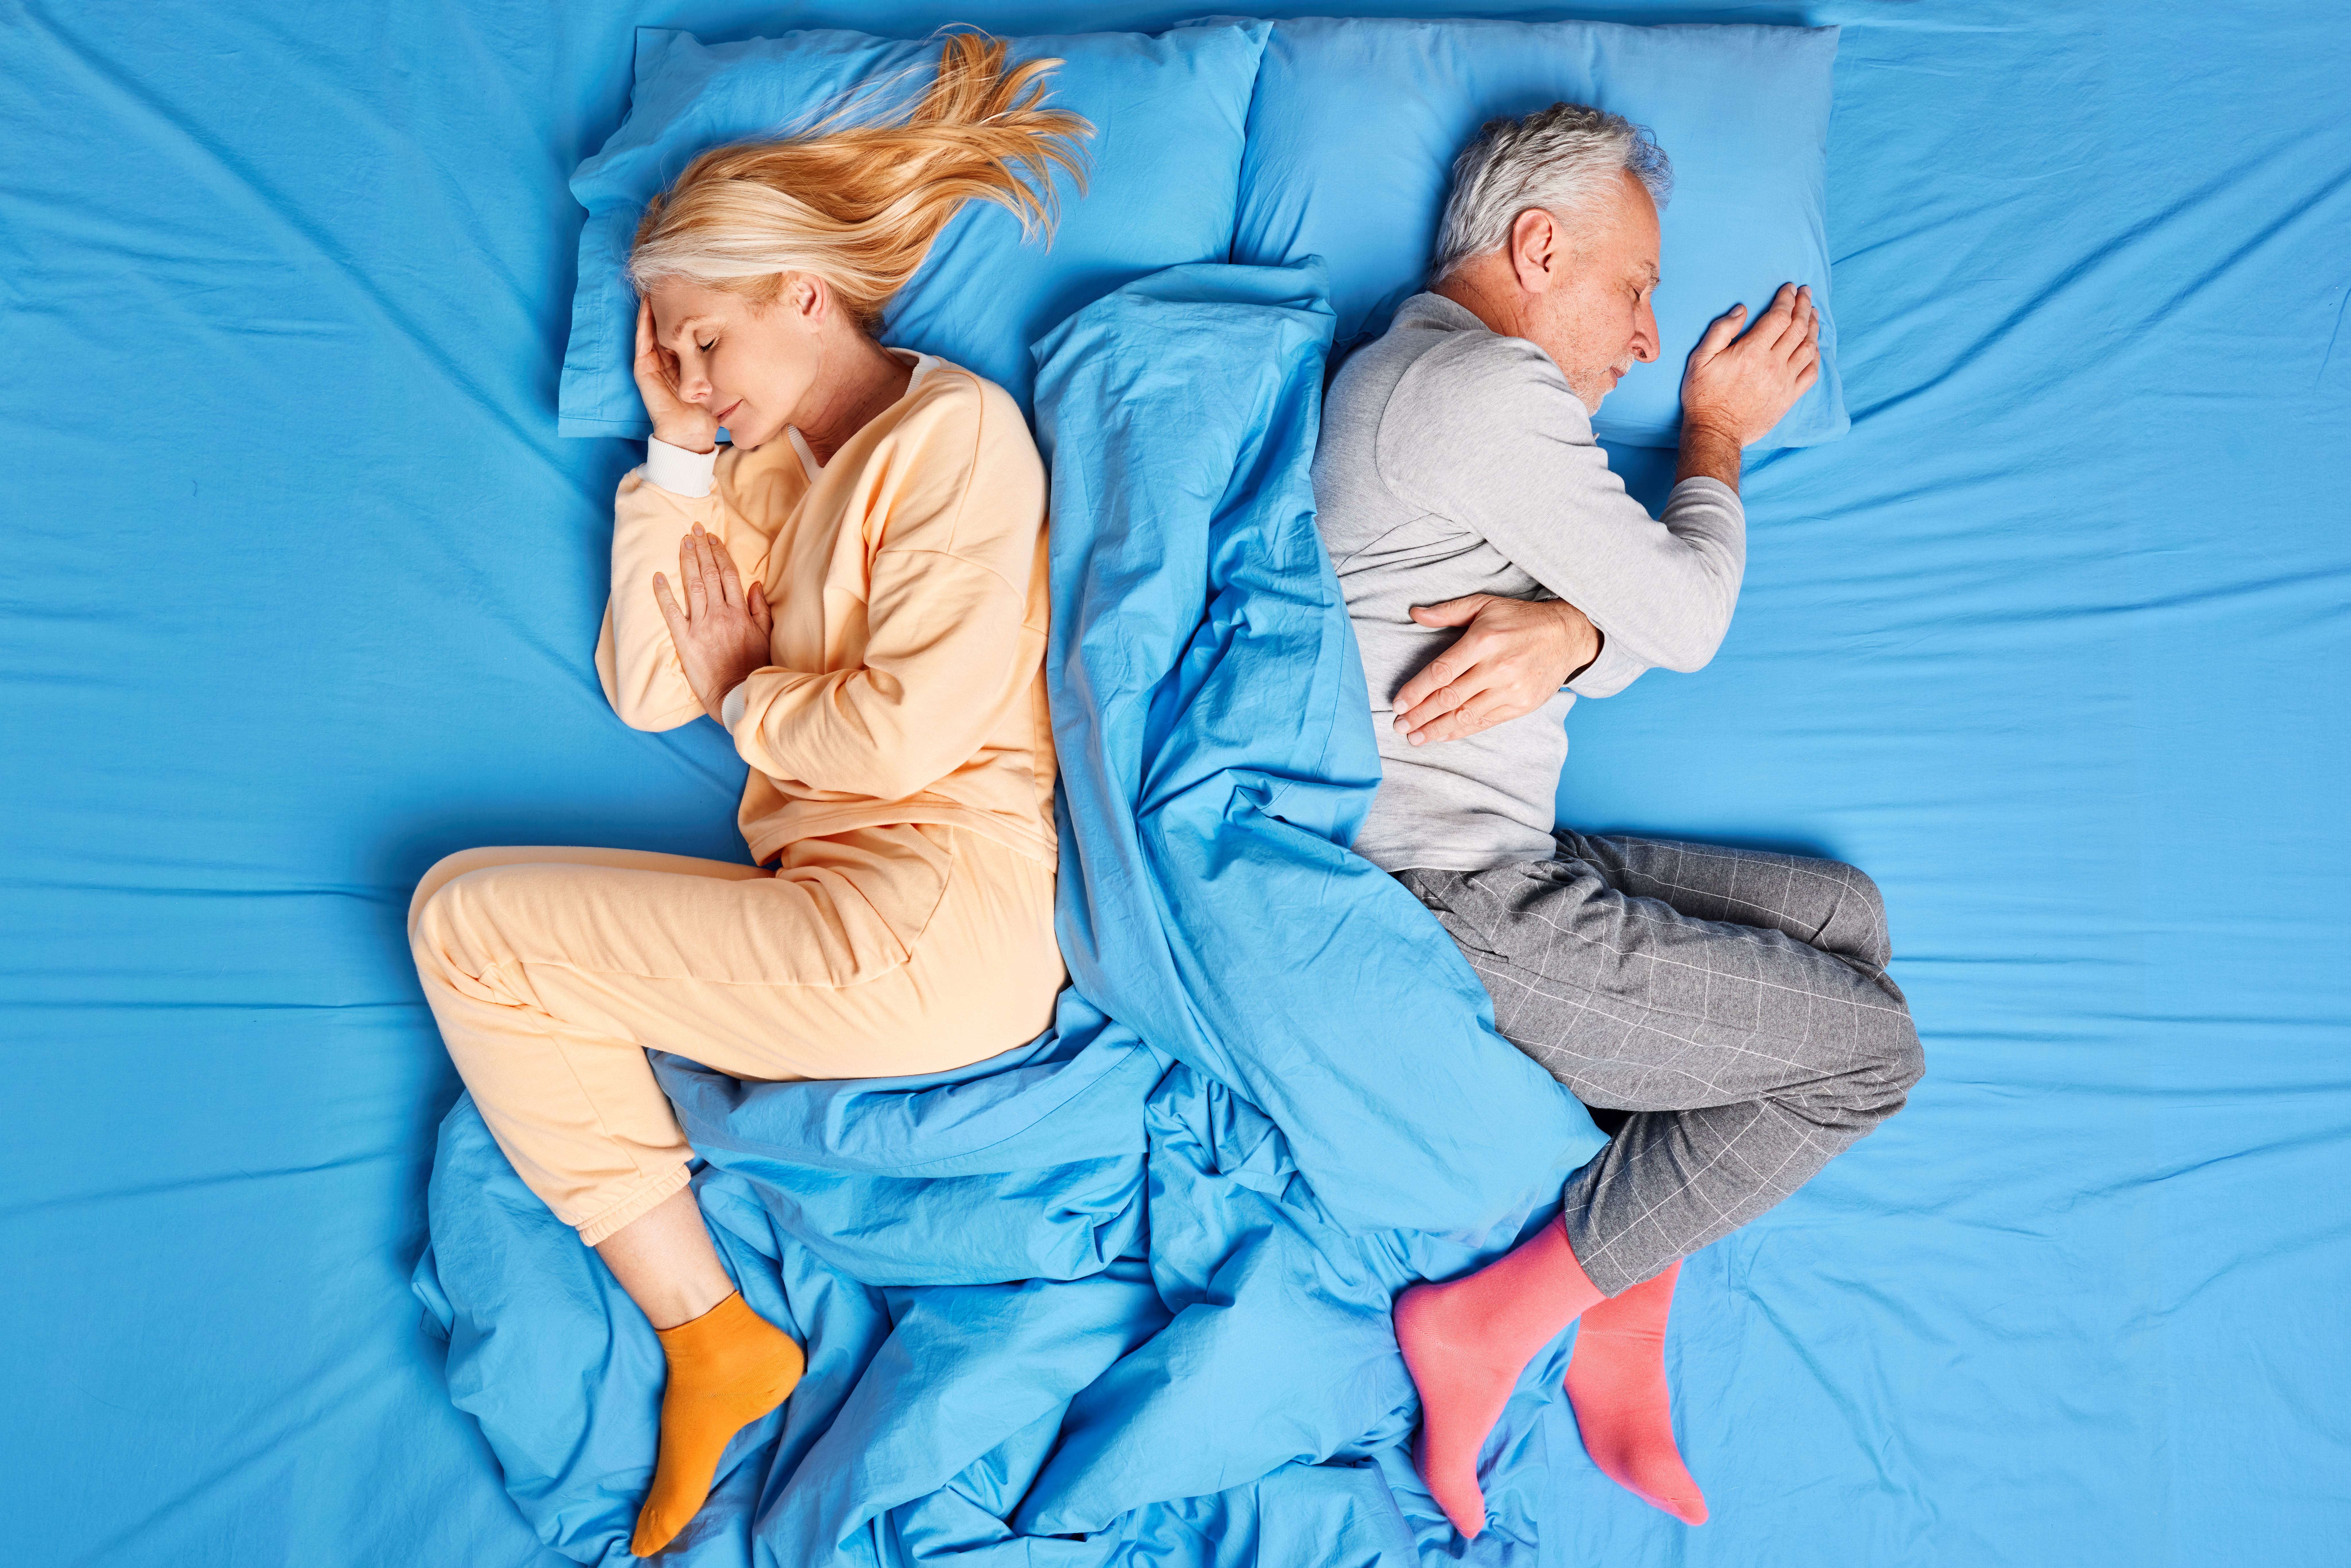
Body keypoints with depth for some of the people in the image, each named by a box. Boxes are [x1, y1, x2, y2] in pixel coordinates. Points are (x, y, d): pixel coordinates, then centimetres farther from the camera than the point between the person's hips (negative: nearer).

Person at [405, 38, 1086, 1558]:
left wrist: (741, 687, 1)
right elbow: (644, 689, 12)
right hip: (822, 909, 9)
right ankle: (706, 1338, 8)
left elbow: (912, 730, -17)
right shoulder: (770, 472, 19)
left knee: (465, 910, -8)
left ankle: (718, 1335, 0)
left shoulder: (957, 429, -6)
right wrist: (679, 450, 10)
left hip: (929, 920, -9)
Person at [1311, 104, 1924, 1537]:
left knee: (1841, 913, 14)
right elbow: (1690, 620, -7)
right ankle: (1491, 1329, 1)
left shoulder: (1405, 374, 21)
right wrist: (1718, 434, 11)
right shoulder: (1486, 383, -14)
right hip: (1449, 911, -10)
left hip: (1481, 869, 10)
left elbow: (1634, 627, 17)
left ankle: (1624, 1338, 12)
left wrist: (1567, 632, -9)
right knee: (1869, 1047, -1)